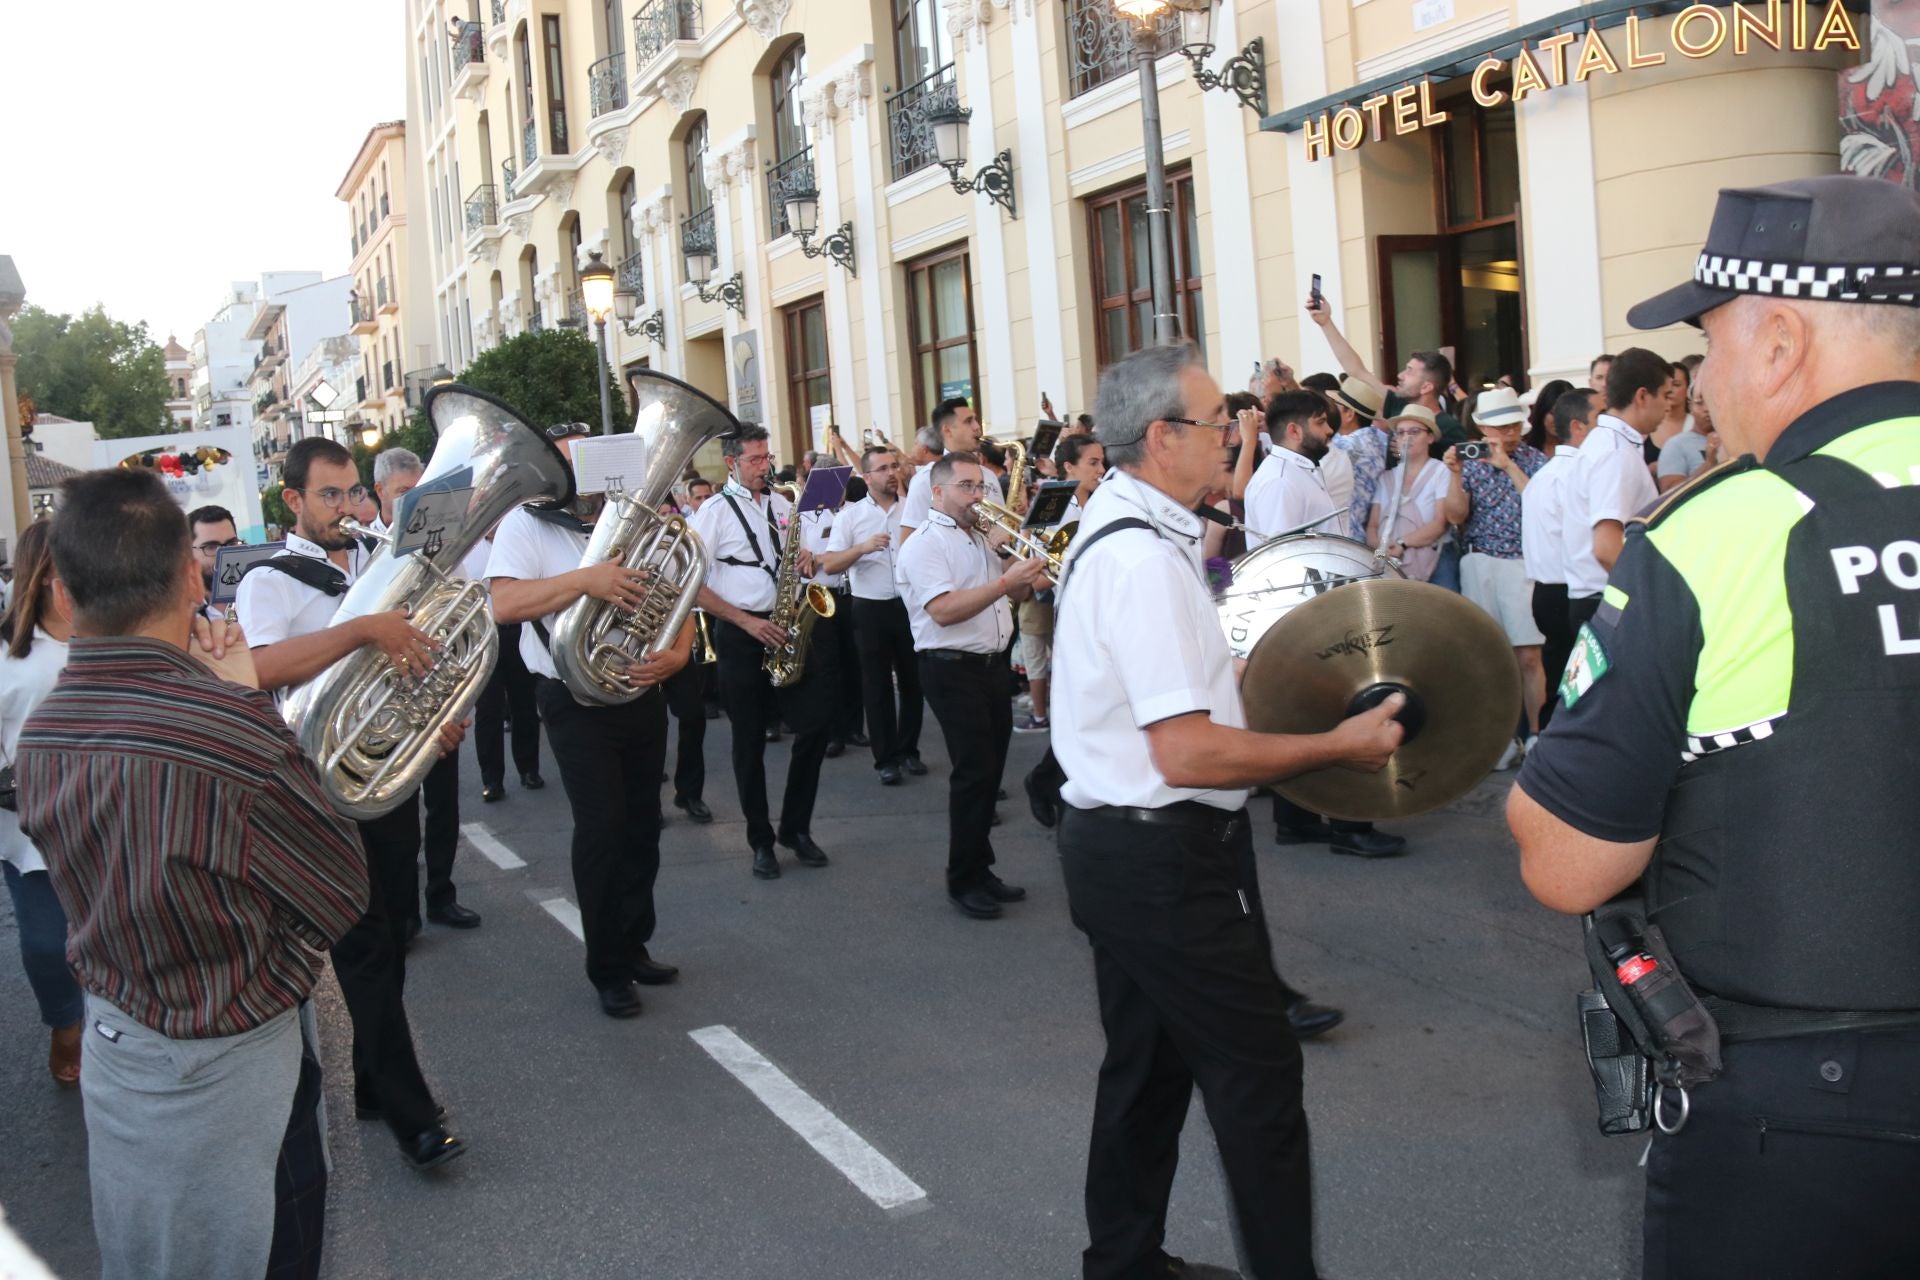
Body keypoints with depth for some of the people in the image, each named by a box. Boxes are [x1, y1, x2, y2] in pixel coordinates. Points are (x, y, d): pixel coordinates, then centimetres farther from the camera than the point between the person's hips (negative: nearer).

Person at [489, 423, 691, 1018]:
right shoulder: (526, 525, -6)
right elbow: (504, 603, -21)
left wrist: (678, 651, -13)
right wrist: (585, 579, -31)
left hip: (642, 694, 5)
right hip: (577, 700, -5)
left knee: (642, 825, 12)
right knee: (602, 826, -10)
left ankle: (634, 946, 28)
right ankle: (608, 969, 3)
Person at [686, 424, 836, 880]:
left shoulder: (781, 505, 11)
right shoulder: (713, 513, -5)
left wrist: (806, 562, -2)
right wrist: (747, 622, -16)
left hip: (785, 627, 4)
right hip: (740, 635, -4)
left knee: (817, 720, -3)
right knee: (750, 741, 4)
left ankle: (796, 827, 13)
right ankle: (761, 840, 15)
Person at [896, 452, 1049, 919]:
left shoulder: (982, 539, 17)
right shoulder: (925, 546, -10)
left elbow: (1008, 595, 24)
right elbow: (944, 611, -23)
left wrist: (1028, 582, 1)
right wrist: (1005, 582, -28)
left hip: (993, 666, 8)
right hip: (953, 670, -8)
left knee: (989, 772, 11)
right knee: (974, 771, -8)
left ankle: (980, 869, 22)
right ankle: (963, 880, 3)